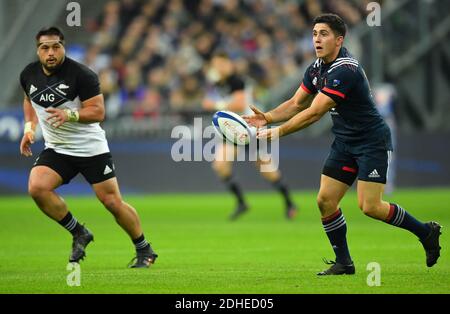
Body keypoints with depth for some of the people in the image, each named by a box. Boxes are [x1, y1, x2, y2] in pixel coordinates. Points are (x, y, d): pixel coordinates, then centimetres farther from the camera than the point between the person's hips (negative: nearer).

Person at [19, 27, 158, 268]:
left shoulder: (82, 75, -17)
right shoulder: (28, 75, 0)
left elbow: (98, 112, -18)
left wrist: (69, 115, -32)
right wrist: (29, 128, 10)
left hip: (91, 147, -4)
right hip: (56, 149, 4)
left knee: (112, 202, -3)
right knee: (36, 188, -21)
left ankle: (144, 251, 18)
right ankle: (79, 234, -2)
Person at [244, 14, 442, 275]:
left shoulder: (345, 70, -25)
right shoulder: (317, 69, 4)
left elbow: (314, 113, -27)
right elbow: (296, 104, 11)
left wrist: (279, 132, -24)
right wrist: (267, 118, -6)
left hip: (372, 142, -8)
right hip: (344, 143, 8)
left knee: (369, 206, -15)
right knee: (325, 201, -1)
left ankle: (426, 231, 6)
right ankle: (344, 262, 11)